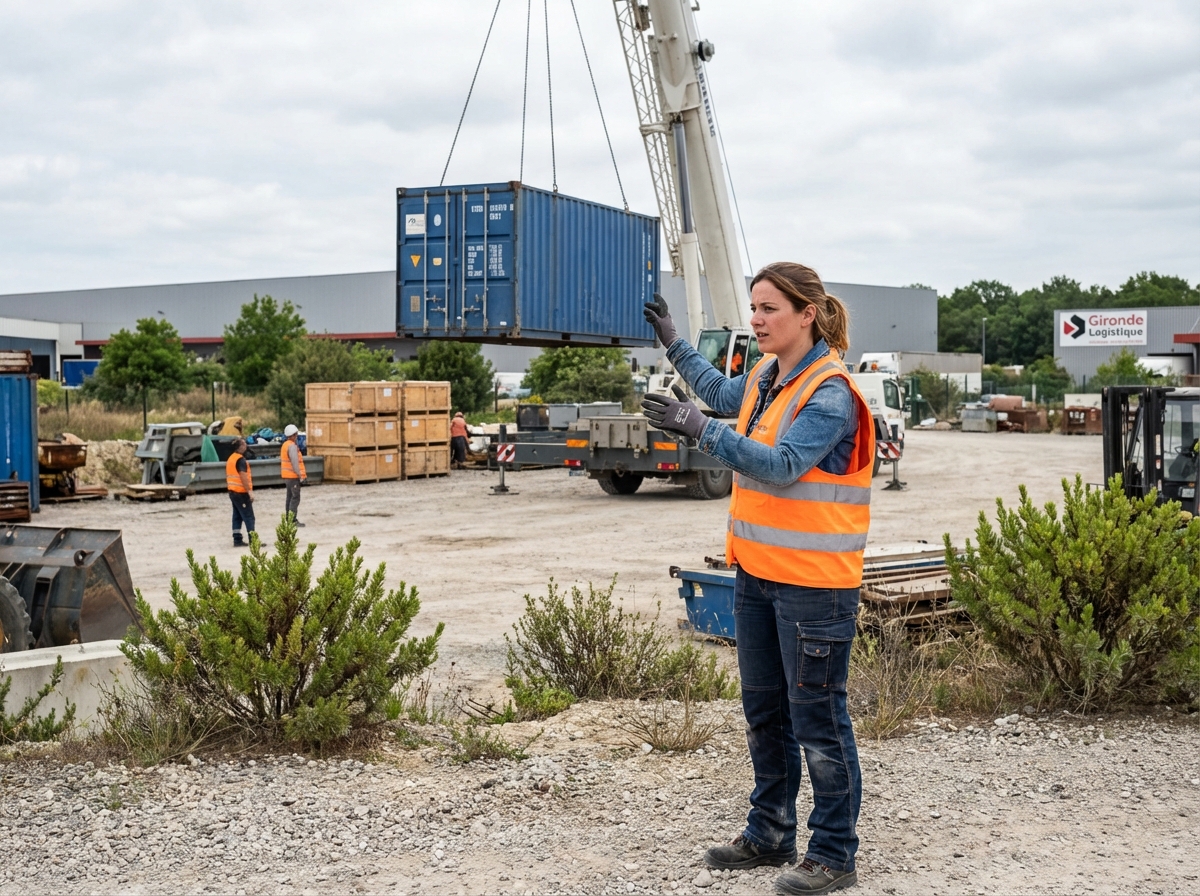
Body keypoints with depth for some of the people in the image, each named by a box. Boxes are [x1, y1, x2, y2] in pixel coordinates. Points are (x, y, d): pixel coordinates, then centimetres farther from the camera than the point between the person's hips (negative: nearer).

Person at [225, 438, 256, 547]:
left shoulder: (230, 458, 14)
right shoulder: (241, 459, -16)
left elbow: (228, 476, 20)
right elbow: (243, 476, -24)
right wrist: (250, 491, -25)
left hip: (233, 492, 9)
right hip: (241, 492, -9)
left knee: (237, 516, 11)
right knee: (249, 516, -8)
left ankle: (237, 540, 10)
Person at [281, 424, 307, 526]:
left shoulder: (285, 445, 14)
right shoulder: (292, 446, -17)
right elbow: (295, 462, -22)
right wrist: (301, 476, -19)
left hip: (287, 476, 10)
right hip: (293, 476, -10)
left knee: (290, 497, 15)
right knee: (295, 498, -8)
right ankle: (293, 520, -10)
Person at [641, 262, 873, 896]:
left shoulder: (830, 393, -17)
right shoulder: (766, 378, 10)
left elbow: (780, 465, -28)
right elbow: (723, 393, 32)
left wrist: (701, 430, -33)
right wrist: (673, 345, 33)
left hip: (813, 582, -9)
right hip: (757, 574, 9)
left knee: (817, 719, 0)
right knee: (764, 712, 18)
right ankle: (769, 835, 32)